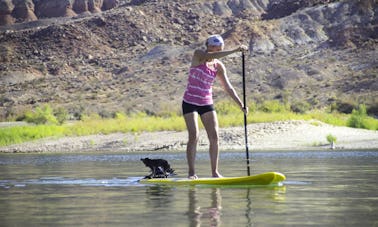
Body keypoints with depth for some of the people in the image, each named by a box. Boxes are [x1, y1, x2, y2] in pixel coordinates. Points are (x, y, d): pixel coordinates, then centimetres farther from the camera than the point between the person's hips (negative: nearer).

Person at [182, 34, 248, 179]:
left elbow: (228, 88, 2)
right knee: (194, 136, -13)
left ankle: (214, 172, 1)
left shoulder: (218, 66, 3)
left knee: (214, 137, -5)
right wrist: (235, 51, -35)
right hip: (190, 102, -4)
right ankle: (191, 172, -6)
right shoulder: (198, 55, -9)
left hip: (206, 103, 5)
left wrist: (241, 105, -8)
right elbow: (210, 57, -31)